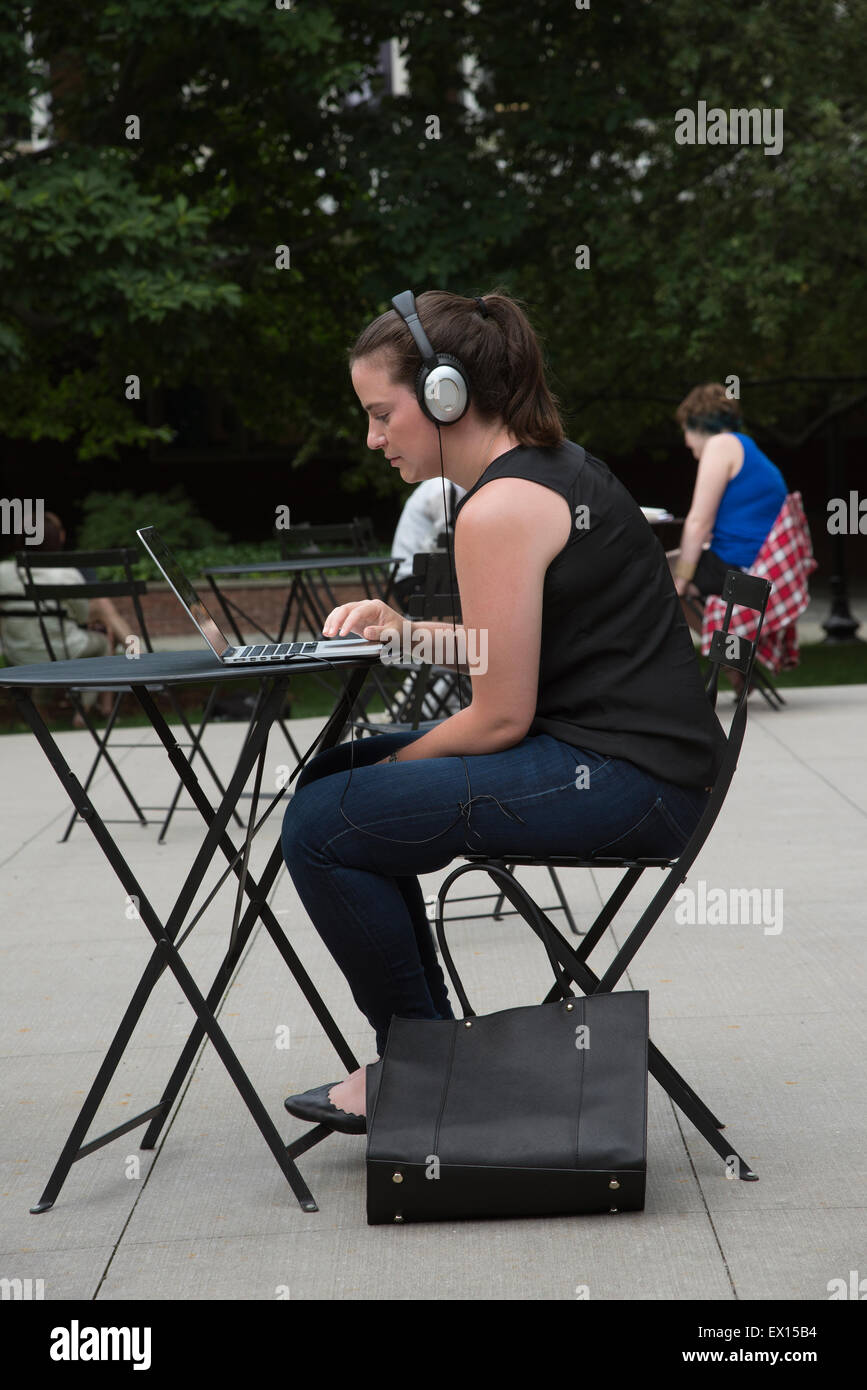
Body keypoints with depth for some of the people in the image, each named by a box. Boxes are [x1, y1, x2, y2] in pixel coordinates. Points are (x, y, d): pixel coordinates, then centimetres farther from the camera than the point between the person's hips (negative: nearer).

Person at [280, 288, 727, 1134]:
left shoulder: (501, 508, -19)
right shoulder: (555, 462, 12)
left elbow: (501, 717, -18)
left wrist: (399, 765, -2)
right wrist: (403, 630, 11)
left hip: (620, 780, -11)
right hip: (639, 751, 11)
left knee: (321, 828, -13)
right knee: (335, 774, 18)